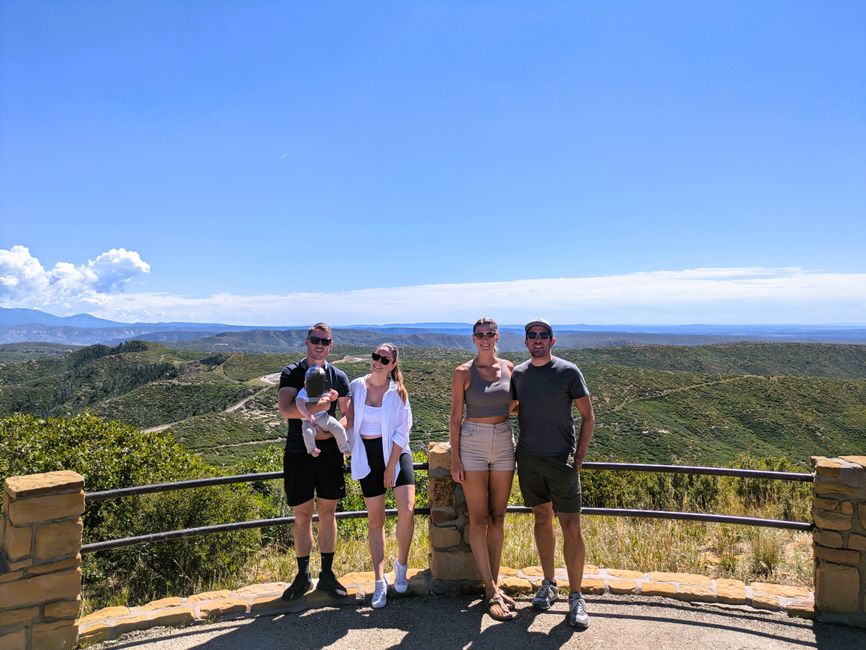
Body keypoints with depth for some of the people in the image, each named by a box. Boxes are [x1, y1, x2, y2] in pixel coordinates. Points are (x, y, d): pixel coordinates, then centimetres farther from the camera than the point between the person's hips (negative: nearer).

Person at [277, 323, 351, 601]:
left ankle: (327, 574, 22)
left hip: (329, 452, 2)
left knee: (328, 513, 9)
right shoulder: (292, 373, -2)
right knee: (302, 515, 7)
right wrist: (317, 406, -29)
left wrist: (332, 431, -13)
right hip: (298, 453, -2)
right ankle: (303, 576, 22)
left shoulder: (338, 377, 4)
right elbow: (285, 410, -17)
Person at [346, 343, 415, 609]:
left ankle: (401, 565, 11)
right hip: (368, 457, 2)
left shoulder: (398, 392, -4)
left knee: (407, 511, -15)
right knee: (375, 520, 6)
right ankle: (379, 581, 16)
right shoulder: (356, 386, 0)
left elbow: (402, 432, -7)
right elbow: (350, 420, 7)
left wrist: (391, 467, -10)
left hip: (395, 453, -1)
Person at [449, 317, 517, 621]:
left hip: (504, 442, 4)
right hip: (473, 444, -4)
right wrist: (454, 458, -8)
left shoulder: (508, 368, 5)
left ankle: (494, 584, 22)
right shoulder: (463, 372, -5)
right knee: (479, 520, 1)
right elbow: (455, 417, -4)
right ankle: (491, 591, 9)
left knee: (498, 518, 10)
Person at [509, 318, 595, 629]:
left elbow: (587, 417, -3)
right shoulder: (518, 373, 4)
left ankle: (576, 598, 12)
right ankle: (549, 585, 29)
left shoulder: (568, 371, -7)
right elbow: (510, 407, 19)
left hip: (561, 460, -3)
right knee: (542, 519, 14)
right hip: (528, 459, 3)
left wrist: (579, 458, -7)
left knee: (571, 527, -2)